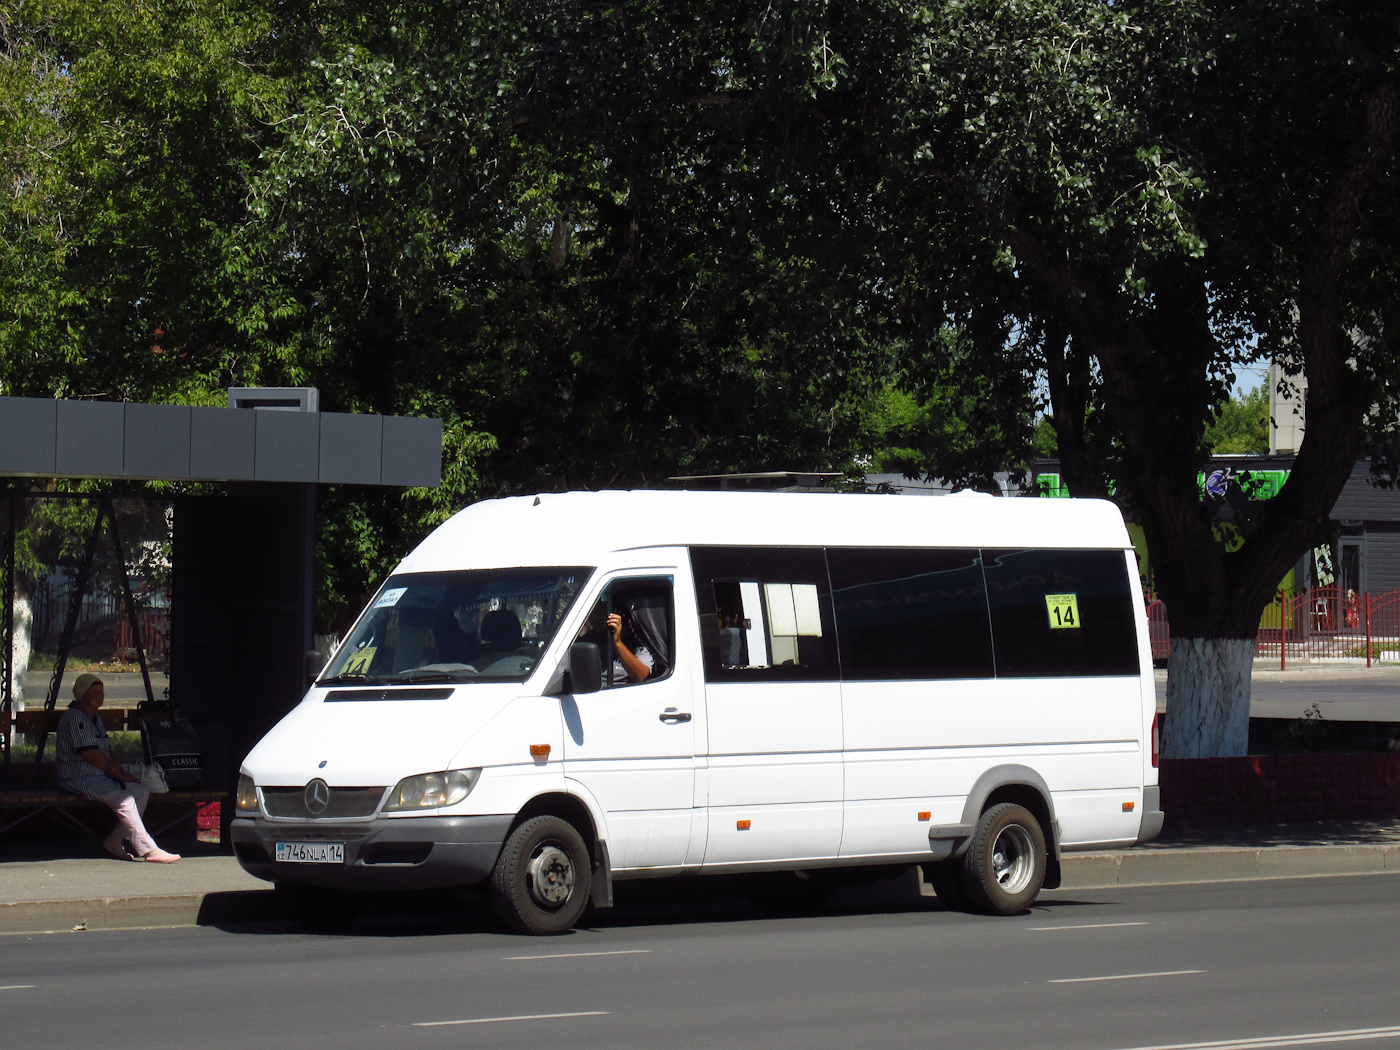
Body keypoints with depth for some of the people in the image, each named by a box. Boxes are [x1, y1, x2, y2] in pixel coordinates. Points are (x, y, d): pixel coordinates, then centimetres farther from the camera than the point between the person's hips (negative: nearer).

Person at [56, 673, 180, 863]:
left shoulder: (95, 718, 20)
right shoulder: (74, 718, -13)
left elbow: (107, 752, 17)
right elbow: (92, 755, -17)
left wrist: (116, 765, -8)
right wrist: (119, 774, -10)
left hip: (102, 777, 10)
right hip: (80, 779, -10)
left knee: (141, 791, -4)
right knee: (123, 797, -27)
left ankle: (114, 841, -4)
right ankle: (147, 849, -30)